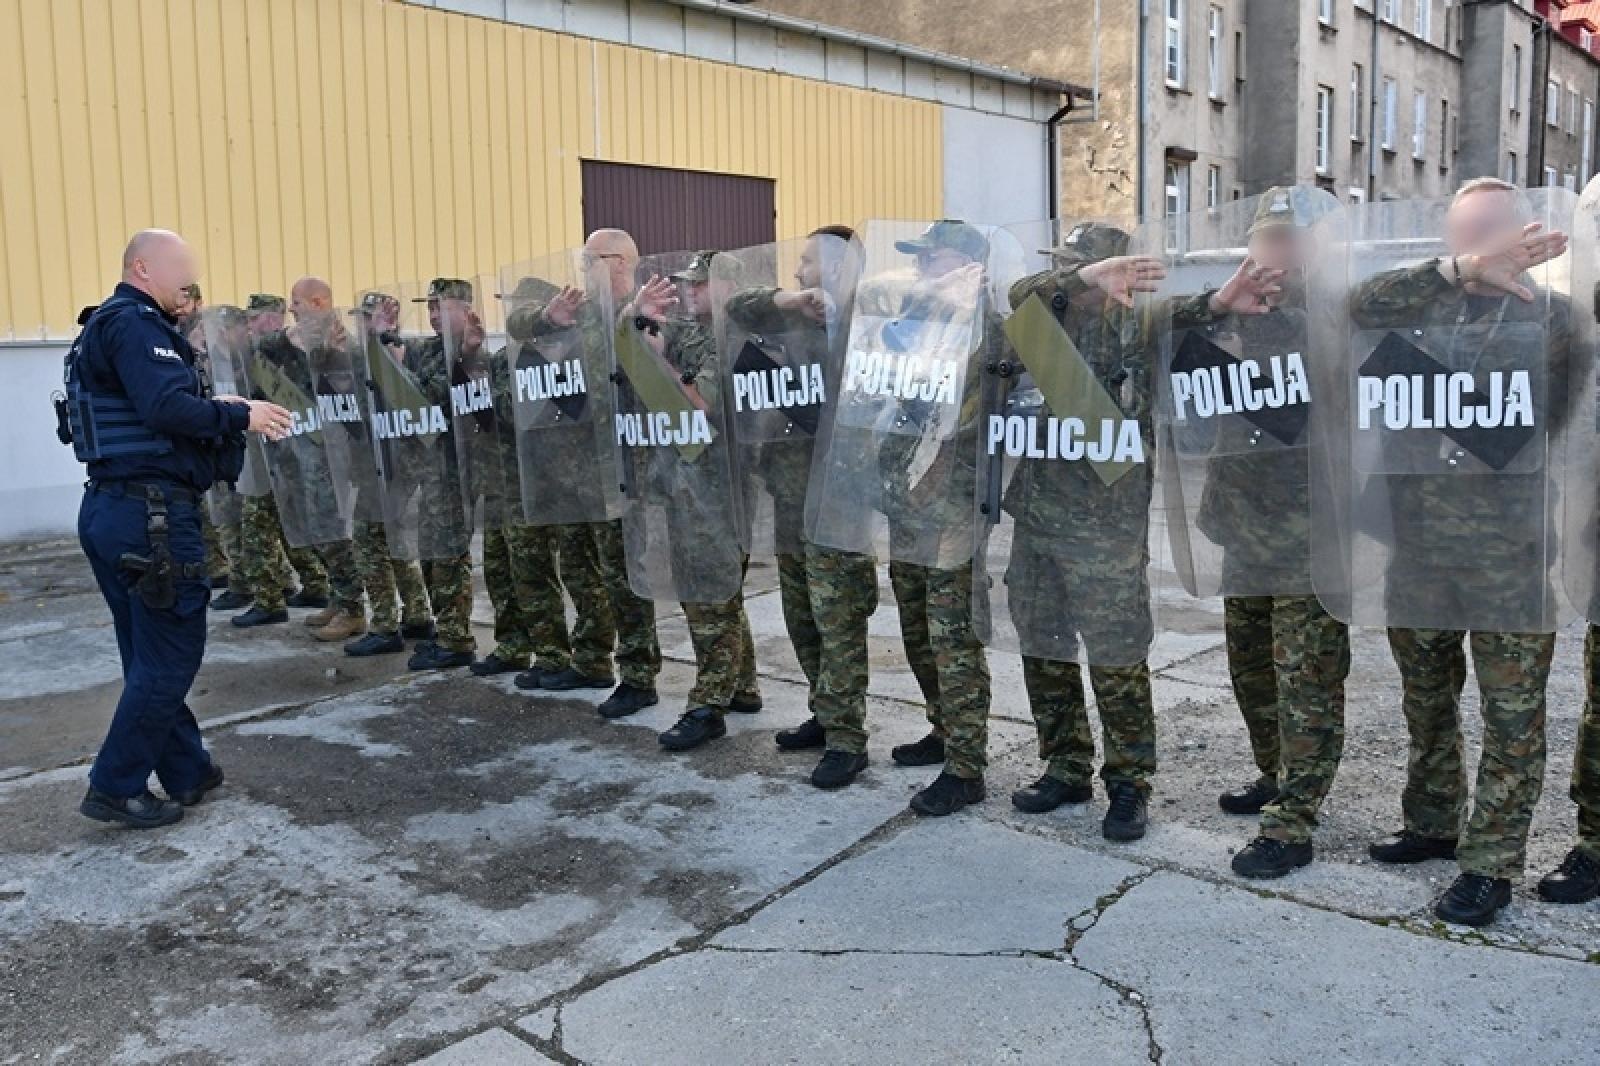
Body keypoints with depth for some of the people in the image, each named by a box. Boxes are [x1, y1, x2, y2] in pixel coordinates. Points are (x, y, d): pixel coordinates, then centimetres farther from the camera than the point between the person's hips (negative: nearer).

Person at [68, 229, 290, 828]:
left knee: (151, 653, 14)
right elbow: (167, 407, -24)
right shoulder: (135, 323, -11)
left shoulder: (108, 326, 20)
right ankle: (115, 788, 5)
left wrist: (216, 410, 7)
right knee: (172, 652, -2)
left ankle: (187, 773, 24)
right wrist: (238, 415, -12)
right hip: (152, 513, -10)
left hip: (109, 509, 10)